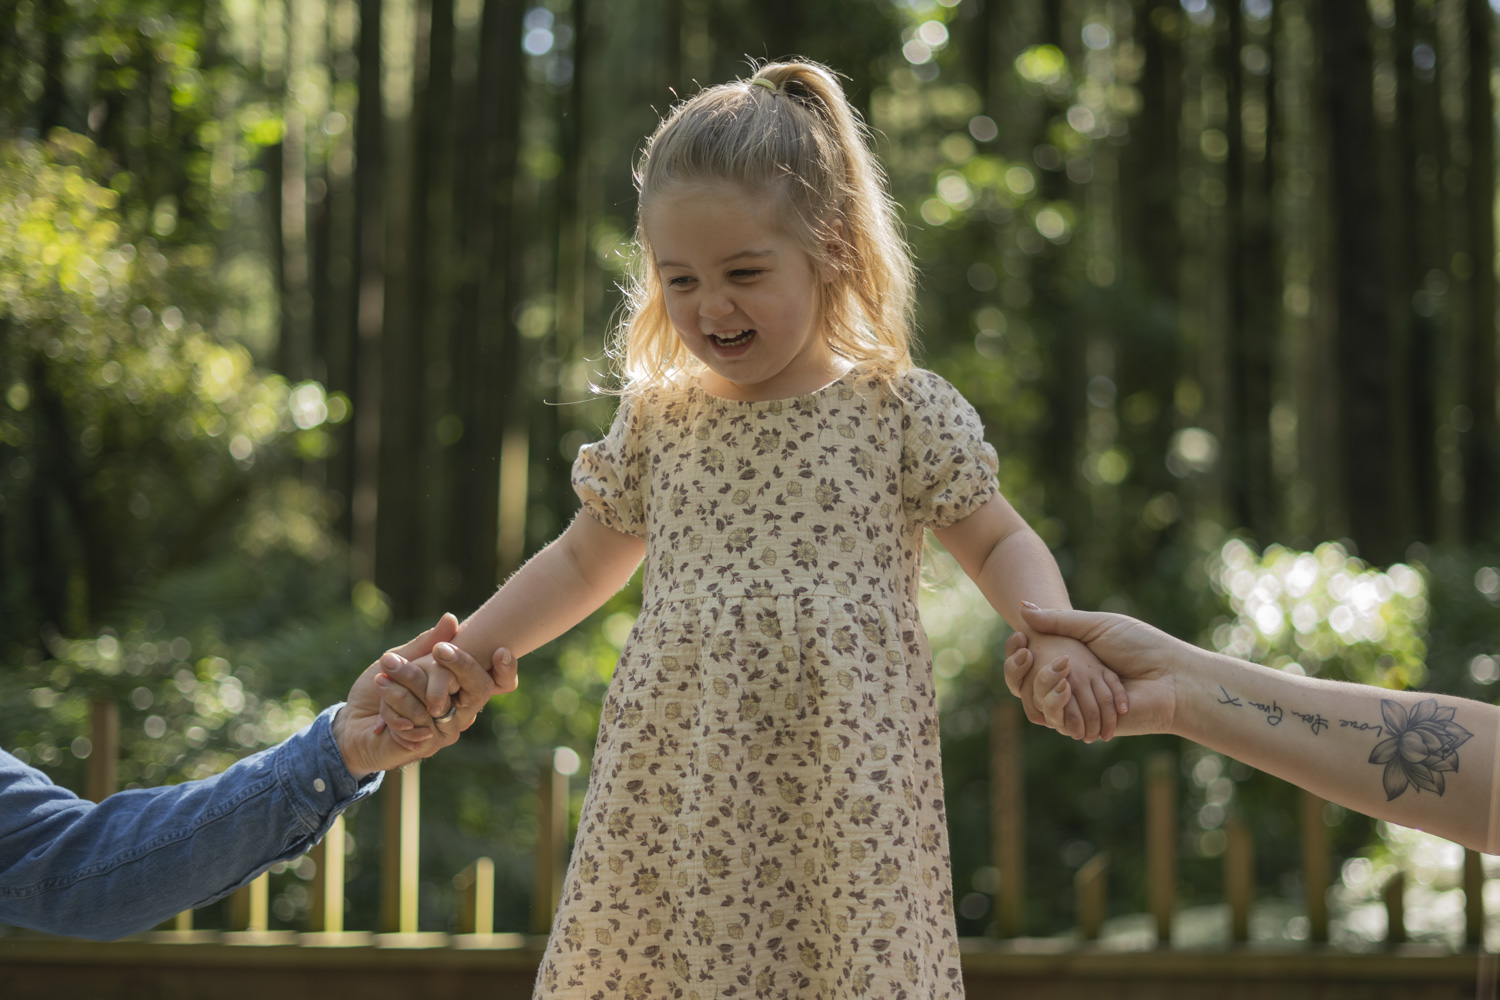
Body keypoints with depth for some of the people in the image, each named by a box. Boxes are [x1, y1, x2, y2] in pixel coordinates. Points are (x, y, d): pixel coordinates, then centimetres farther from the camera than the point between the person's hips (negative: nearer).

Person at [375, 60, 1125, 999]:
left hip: (845, 796, -2)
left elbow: (1002, 544, 9)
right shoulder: (658, 419, 10)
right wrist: (457, 656, 19)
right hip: (680, 793, 3)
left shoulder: (902, 410, 1)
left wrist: (1054, 638, -10)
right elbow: (584, 561, 24)